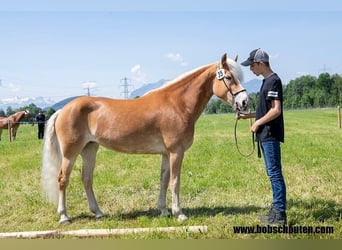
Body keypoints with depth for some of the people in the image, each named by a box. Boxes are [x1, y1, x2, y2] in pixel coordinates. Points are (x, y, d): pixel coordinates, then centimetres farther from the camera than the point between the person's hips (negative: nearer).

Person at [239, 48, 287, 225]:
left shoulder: (273, 81, -13)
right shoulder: (267, 81, 16)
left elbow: (276, 110, -21)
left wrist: (258, 123, -12)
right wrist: (248, 116, 14)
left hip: (270, 135, -10)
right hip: (266, 135, 10)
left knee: (275, 173, -6)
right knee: (272, 173, 13)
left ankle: (280, 214, -1)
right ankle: (276, 210, 21)